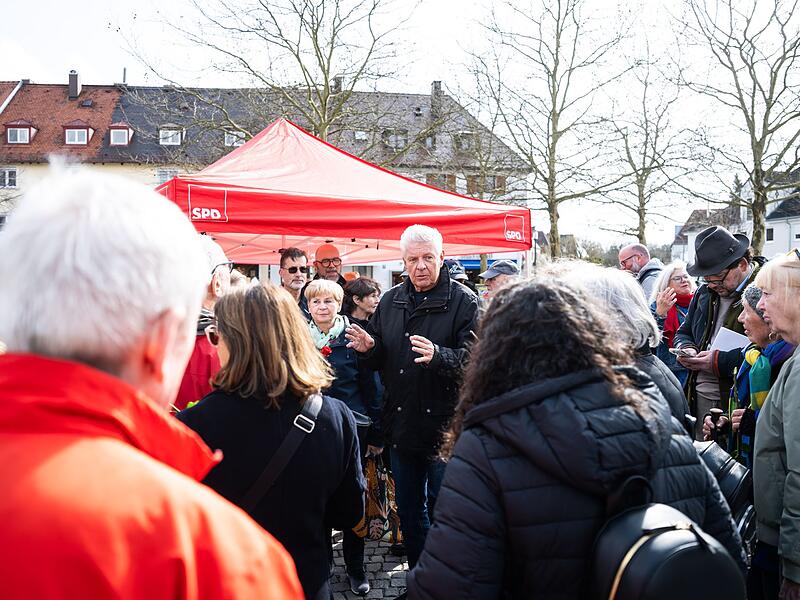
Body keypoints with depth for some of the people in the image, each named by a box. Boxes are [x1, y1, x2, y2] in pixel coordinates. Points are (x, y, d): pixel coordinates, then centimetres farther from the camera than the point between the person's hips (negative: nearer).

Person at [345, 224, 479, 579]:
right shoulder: (390, 301, 8)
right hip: (402, 426, 6)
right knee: (408, 511, 18)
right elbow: (380, 360, 14)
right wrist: (370, 348, -8)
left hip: (444, 429, -5)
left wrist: (438, 356, -37)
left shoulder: (463, 302, -10)